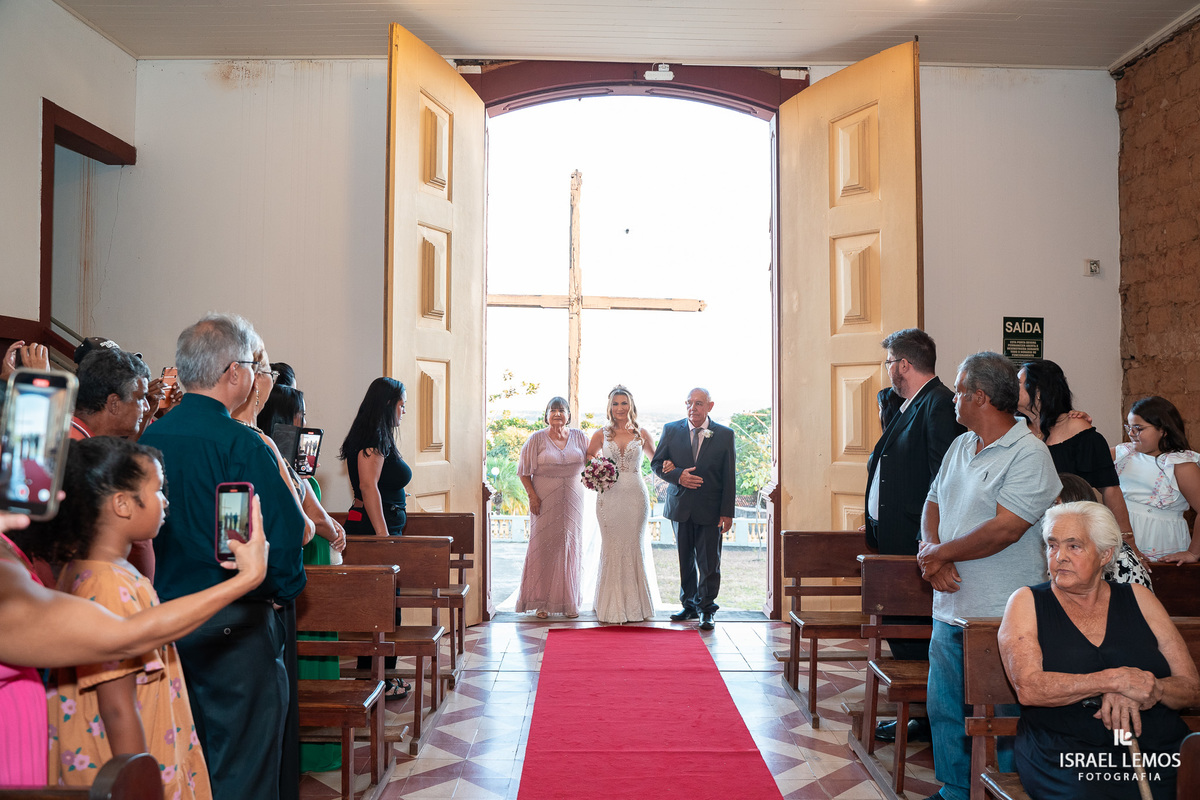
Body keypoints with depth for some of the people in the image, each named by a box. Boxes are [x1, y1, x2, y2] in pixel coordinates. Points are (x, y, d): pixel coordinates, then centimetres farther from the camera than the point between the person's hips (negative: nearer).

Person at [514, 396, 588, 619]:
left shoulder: (579, 437, 7)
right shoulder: (537, 439, -1)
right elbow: (524, 471, 1)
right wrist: (532, 496, -9)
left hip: (572, 500, 2)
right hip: (545, 501, -2)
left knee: (571, 547, 5)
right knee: (544, 547, -1)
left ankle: (570, 602, 14)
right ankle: (541, 602, 8)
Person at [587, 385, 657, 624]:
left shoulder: (642, 434, 6)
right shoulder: (601, 434, 5)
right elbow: (588, 457, 18)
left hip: (635, 496, 0)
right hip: (610, 496, 0)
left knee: (634, 547, 4)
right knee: (611, 548, 0)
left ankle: (635, 604, 13)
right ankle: (612, 605, 10)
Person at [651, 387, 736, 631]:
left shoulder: (725, 435, -1)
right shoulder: (671, 430, 3)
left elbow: (728, 478, -1)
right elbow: (657, 463, 5)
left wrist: (727, 513, -6)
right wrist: (678, 476, -14)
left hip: (710, 510, -2)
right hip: (680, 506, 2)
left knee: (709, 562, 2)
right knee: (685, 560, 10)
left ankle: (707, 610, 16)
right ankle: (689, 605, 25)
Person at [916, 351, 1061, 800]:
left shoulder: (1029, 454, -14)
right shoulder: (960, 447, 11)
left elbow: (1004, 529, -22)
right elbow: (933, 505, 13)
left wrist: (939, 554, -12)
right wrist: (930, 551, -7)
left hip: (1001, 616, -8)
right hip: (951, 607, 8)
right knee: (944, 708, 16)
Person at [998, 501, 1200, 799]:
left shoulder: (1138, 599, 15)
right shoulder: (1027, 602, 6)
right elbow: (1028, 688, -10)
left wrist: (1150, 690, -11)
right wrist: (1115, 680, -16)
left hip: (1159, 751, 4)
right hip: (1067, 757, -4)